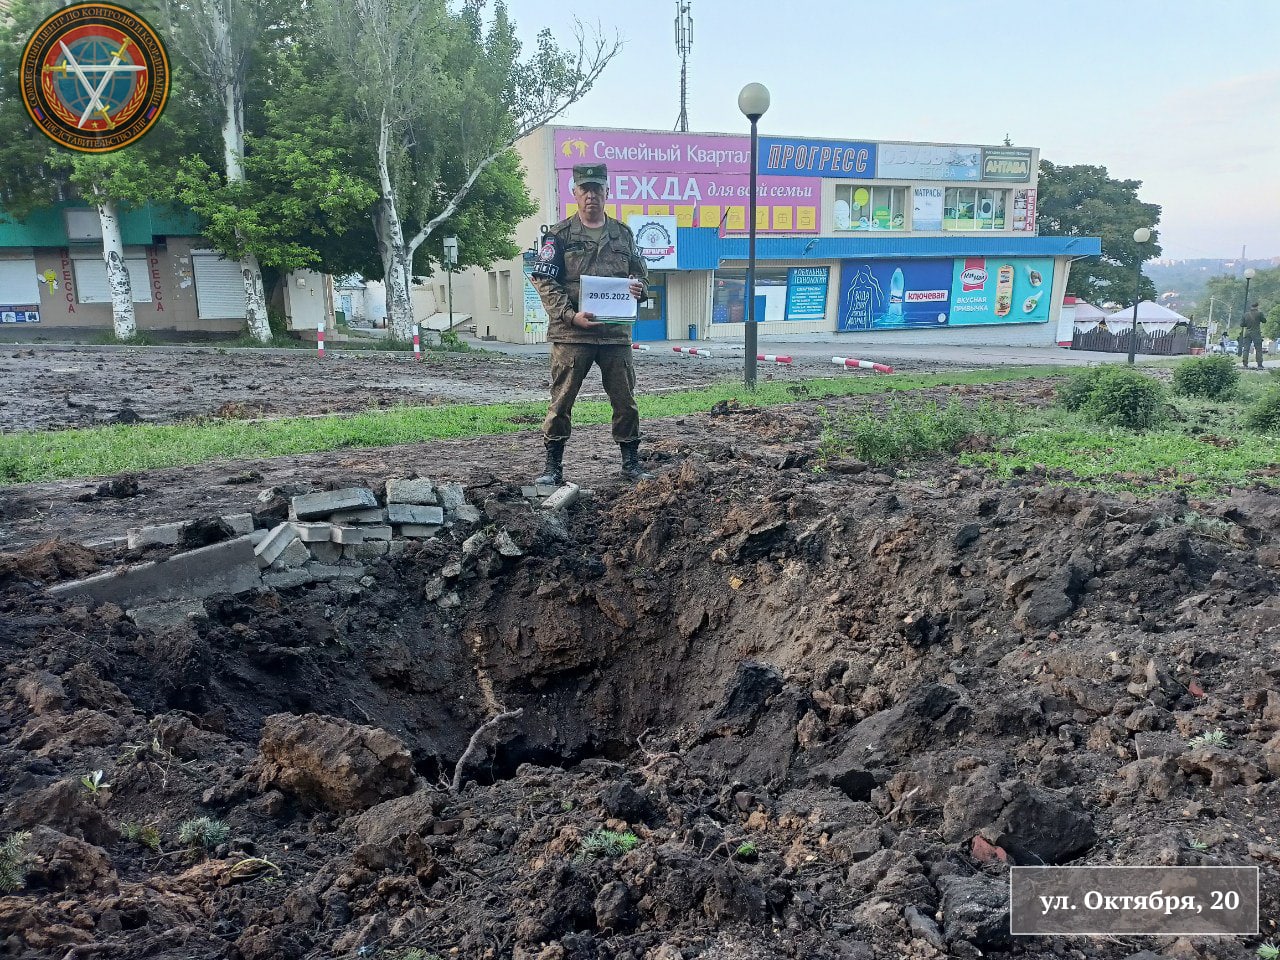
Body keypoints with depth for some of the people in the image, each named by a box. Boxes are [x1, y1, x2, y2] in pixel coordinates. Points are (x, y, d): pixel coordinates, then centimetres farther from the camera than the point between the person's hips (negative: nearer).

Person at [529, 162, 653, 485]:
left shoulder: (623, 234, 14)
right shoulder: (560, 235, 2)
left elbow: (640, 273, 23)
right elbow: (544, 281, -4)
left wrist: (638, 287, -2)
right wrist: (570, 315, -17)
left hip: (617, 332, 3)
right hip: (571, 334, -3)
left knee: (625, 400, 7)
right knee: (561, 401, 1)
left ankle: (631, 462, 20)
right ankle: (553, 465, 11)